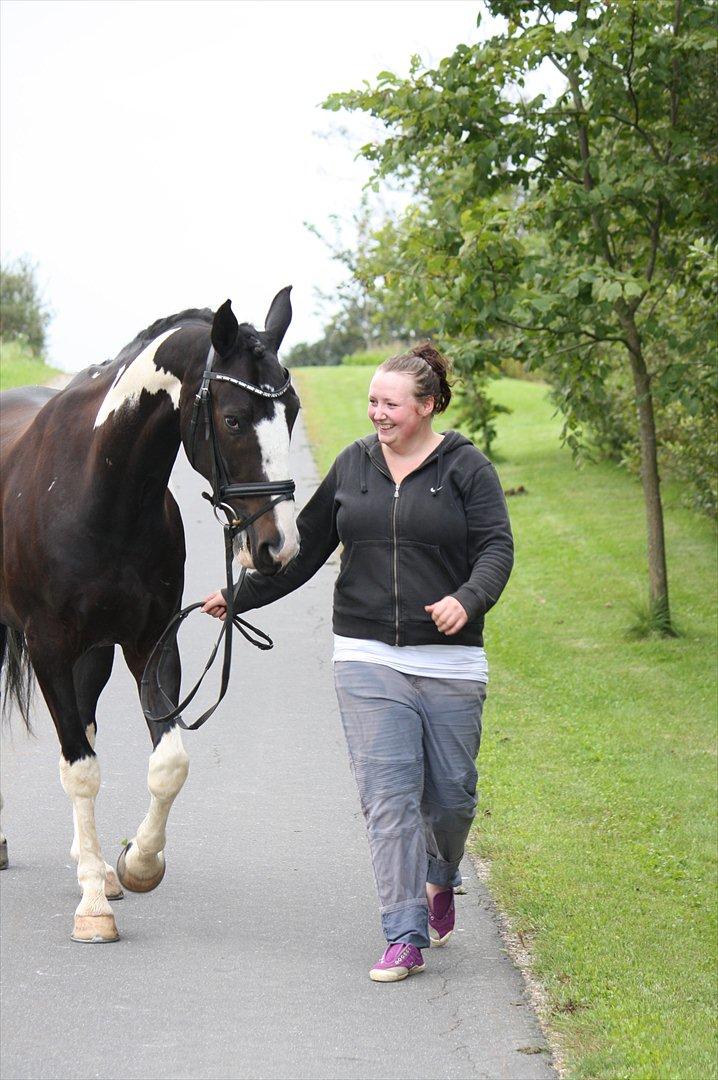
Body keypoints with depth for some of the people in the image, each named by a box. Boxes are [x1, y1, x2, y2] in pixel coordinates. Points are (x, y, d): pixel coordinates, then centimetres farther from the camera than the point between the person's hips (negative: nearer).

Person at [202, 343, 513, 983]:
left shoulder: (467, 469, -1)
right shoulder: (353, 466, 9)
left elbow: (496, 547, -10)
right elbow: (306, 549, 16)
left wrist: (469, 599, -29)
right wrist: (241, 596, 12)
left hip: (450, 661, -2)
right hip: (368, 659, 2)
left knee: (451, 793, 8)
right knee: (389, 796, -6)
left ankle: (440, 879, 41)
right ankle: (405, 939, -4)